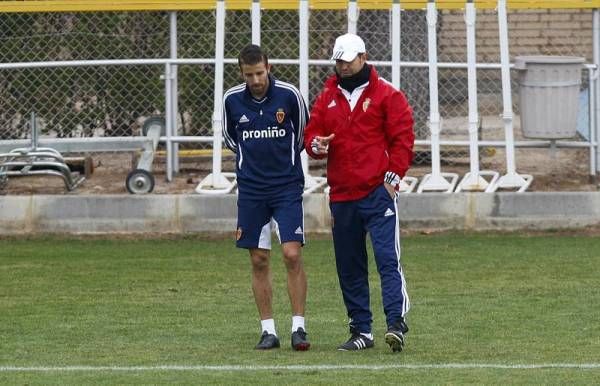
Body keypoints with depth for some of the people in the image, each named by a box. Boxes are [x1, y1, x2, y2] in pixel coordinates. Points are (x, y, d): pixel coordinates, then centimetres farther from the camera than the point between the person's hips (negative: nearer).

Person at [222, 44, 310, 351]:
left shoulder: (288, 95, -7)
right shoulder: (232, 100, -2)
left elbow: (303, 132, 9)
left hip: (287, 187, -2)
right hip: (251, 189, 2)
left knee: (292, 255, -11)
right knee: (259, 261, 3)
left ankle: (298, 327, -6)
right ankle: (268, 330, 9)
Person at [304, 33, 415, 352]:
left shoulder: (387, 95, 1)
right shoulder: (327, 97, 14)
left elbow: (402, 139, -2)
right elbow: (311, 133, 14)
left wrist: (393, 177, -8)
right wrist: (316, 144, -10)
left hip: (378, 193, -5)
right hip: (341, 194, 6)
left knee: (387, 259, -15)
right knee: (349, 266, 8)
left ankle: (396, 323, -21)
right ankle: (361, 331, 15)